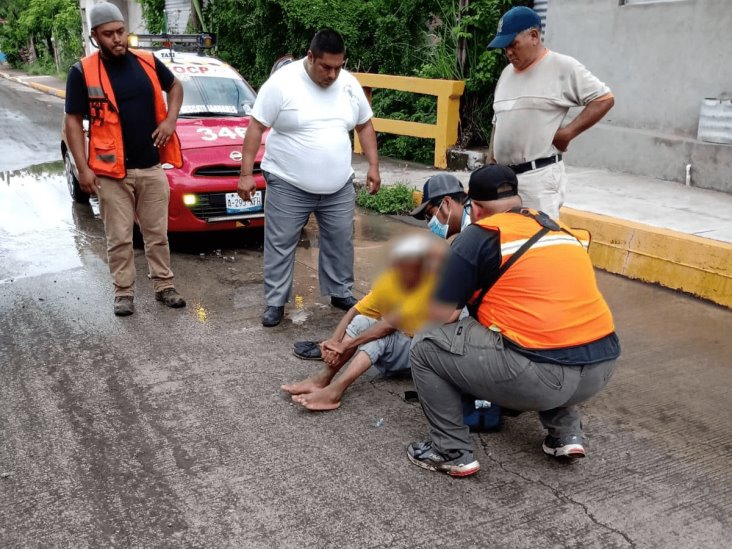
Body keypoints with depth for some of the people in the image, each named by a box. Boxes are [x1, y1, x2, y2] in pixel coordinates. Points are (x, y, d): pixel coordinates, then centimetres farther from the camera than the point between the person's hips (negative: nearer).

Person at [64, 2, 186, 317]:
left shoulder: (148, 62, 3)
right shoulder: (83, 72, -6)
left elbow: (175, 86, 21)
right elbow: (73, 122, -4)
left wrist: (171, 120, 3)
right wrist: (83, 168, -12)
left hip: (152, 168, 3)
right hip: (111, 173, -3)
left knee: (157, 234, 12)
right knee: (119, 238, 6)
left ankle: (164, 286, 24)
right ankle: (123, 292, 18)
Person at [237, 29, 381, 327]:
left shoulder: (349, 84, 2)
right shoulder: (282, 82, -13)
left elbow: (365, 126, 13)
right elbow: (256, 127, -11)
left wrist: (373, 166, 6)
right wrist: (246, 173, -15)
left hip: (339, 187, 4)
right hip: (288, 185, -4)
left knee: (340, 242, 14)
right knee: (280, 246, 3)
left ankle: (341, 293, 31)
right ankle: (275, 302, 15)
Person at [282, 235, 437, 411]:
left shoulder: (431, 285, -22)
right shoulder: (389, 282, -4)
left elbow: (392, 323, -28)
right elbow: (354, 312, -9)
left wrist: (345, 345, -30)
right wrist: (334, 341, -28)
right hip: (389, 350, 5)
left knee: (381, 334, -31)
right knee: (361, 321, -19)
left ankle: (335, 390, -38)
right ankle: (323, 378, -25)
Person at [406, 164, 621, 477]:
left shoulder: (481, 235, -1)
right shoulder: (559, 228, 18)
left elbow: (440, 315, -2)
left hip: (543, 375, -7)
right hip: (601, 367, 7)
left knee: (426, 346, 9)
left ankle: (452, 452, 12)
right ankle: (565, 432, 27)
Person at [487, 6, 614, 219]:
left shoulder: (562, 66, -5)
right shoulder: (507, 73, 16)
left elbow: (604, 99, -5)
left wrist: (567, 133, -12)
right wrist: (491, 163, 18)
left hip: (539, 176, -7)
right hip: (502, 176, 7)